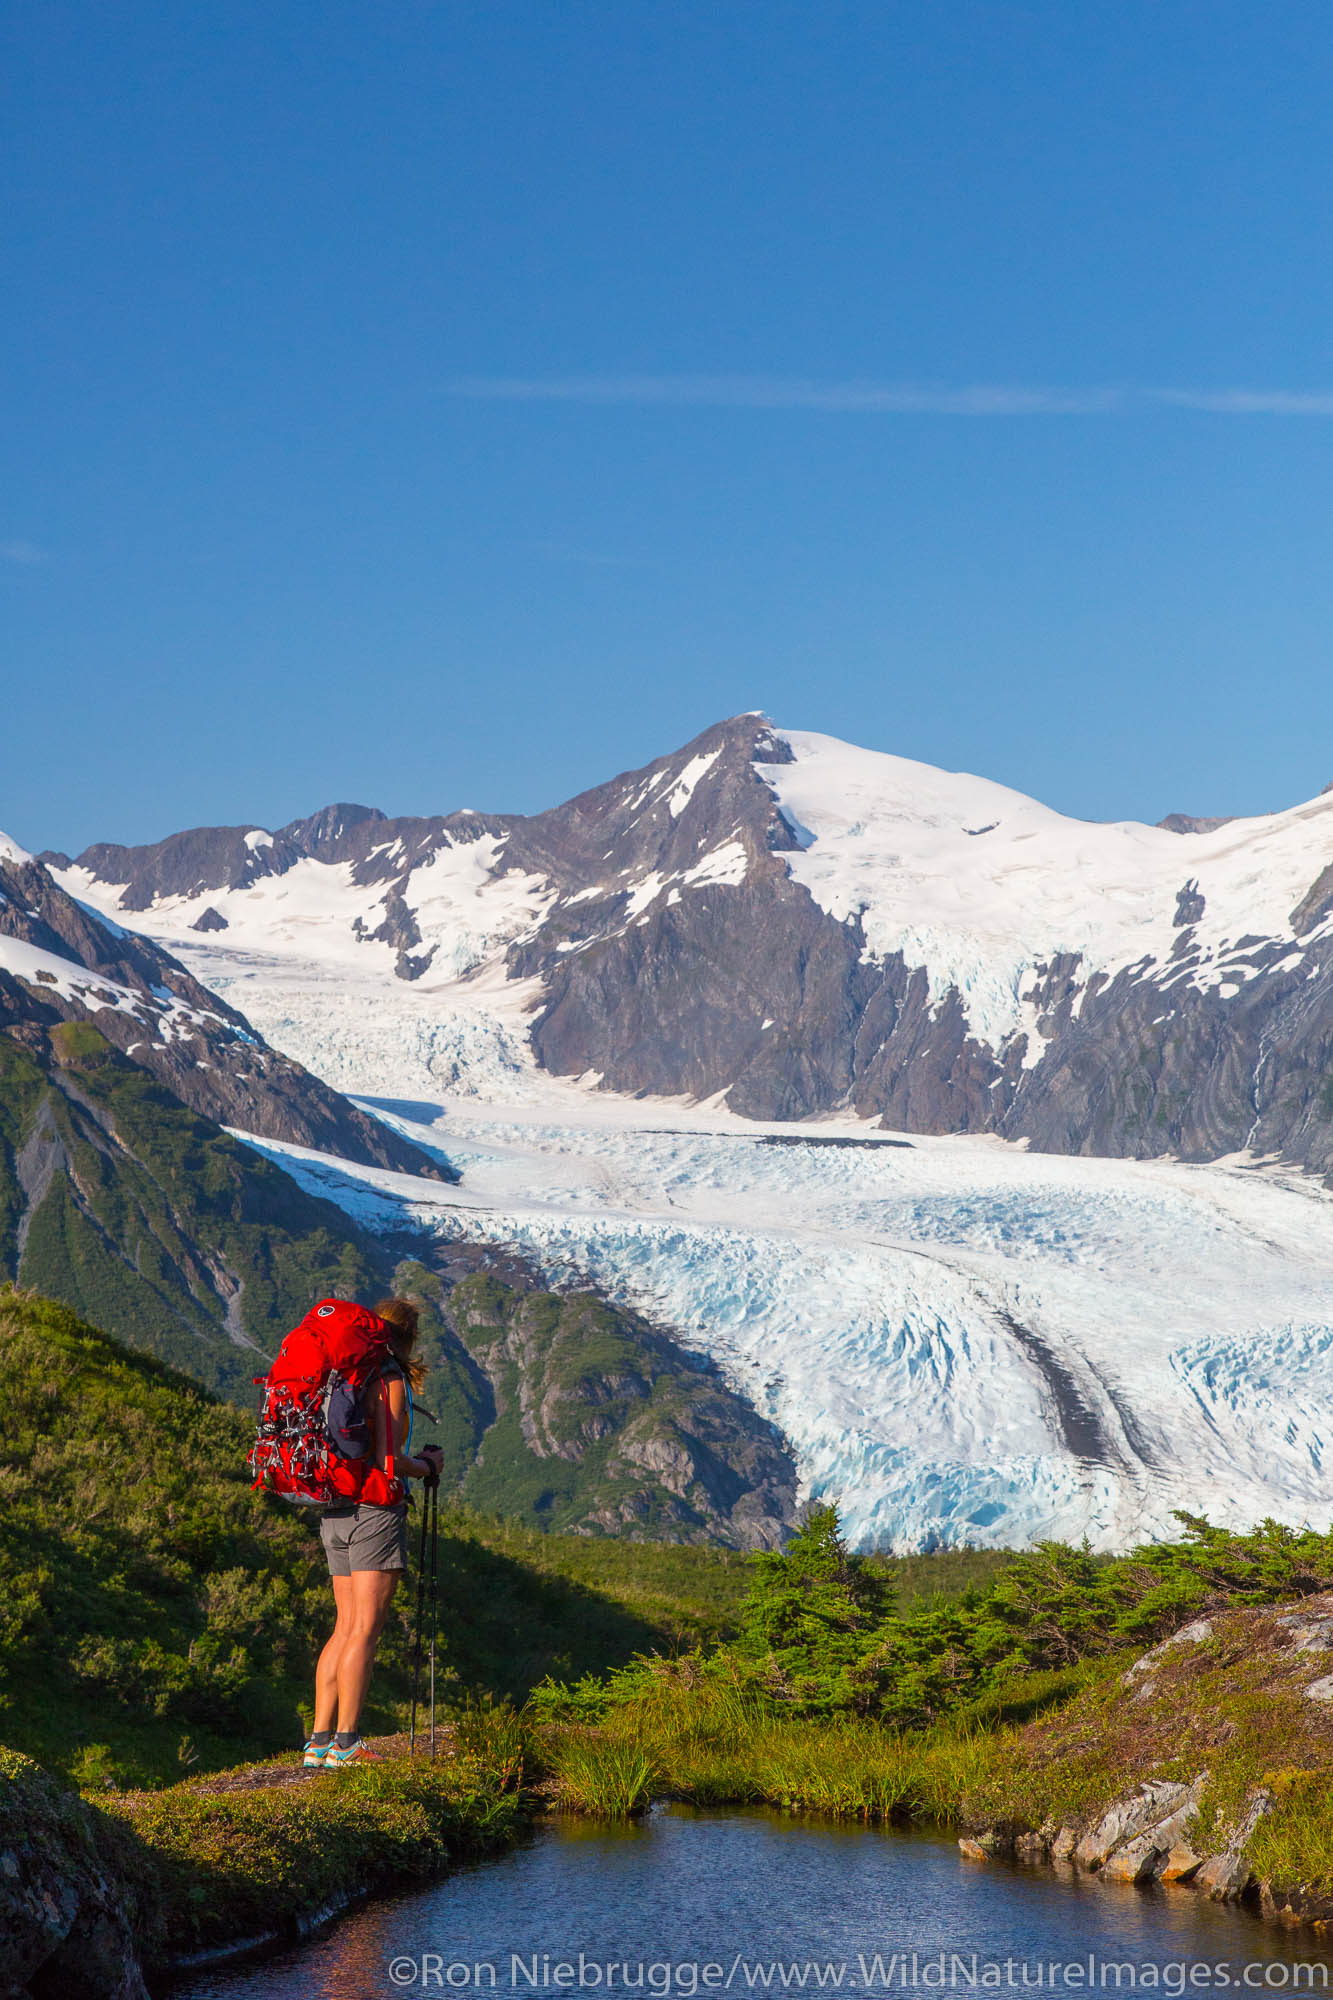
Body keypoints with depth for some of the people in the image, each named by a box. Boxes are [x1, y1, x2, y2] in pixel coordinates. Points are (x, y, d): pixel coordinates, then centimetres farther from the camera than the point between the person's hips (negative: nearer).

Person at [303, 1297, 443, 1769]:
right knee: (364, 1630, -6)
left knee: (345, 1628, 10)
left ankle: (320, 1740, 6)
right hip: (376, 1510, -8)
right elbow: (389, 1461, -16)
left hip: (334, 1513, 8)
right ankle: (346, 1743, -8)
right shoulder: (391, 1380, -10)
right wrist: (429, 1464, 2)